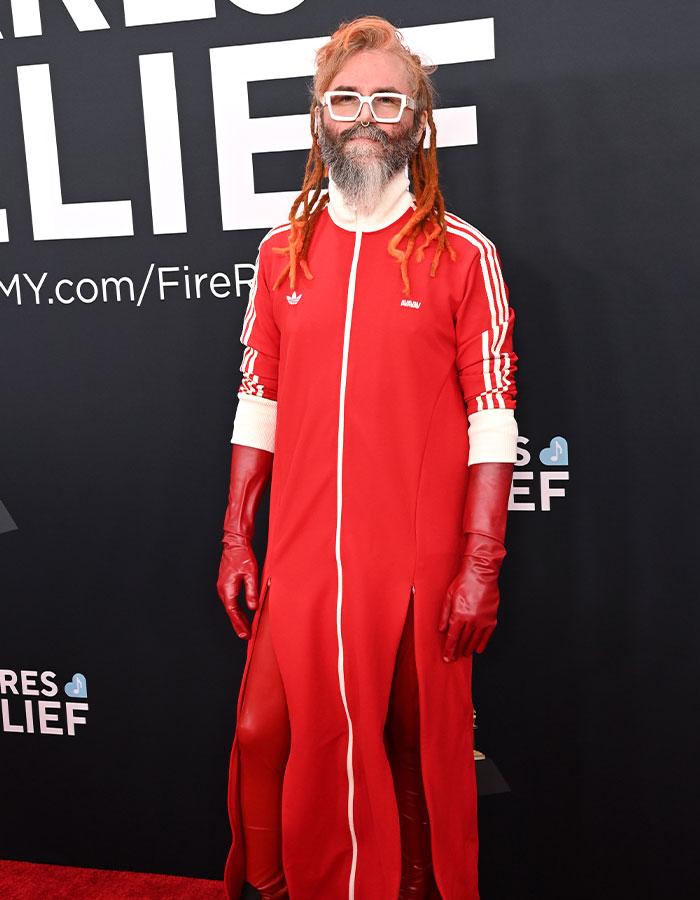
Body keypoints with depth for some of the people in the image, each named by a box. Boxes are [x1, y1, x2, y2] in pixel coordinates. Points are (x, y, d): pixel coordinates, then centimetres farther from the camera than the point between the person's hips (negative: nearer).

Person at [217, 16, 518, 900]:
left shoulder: (462, 254, -1)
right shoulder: (282, 251, 9)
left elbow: (491, 417, -4)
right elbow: (259, 402, 11)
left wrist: (480, 566, -9)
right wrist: (236, 539, 7)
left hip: (418, 566, -2)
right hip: (300, 561, 3)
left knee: (419, 755, 9)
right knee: (270, 741, 6)